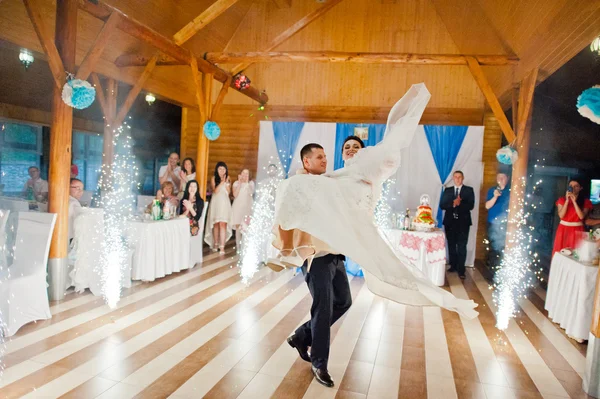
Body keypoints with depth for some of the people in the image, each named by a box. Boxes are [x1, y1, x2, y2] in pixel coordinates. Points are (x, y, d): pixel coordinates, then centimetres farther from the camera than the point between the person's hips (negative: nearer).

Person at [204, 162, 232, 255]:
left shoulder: (228, 179, 9)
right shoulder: (214, 178, 4)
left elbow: (229, 192, 1)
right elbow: (215, 191, -7)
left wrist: (226, 182, -8)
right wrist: (222, 182, -11)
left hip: (225, 203, 0)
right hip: (216, 203, 0)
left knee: (223, 224, -9)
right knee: (216, 224, 4)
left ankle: (222, 247, -13)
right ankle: (215, 244, 19)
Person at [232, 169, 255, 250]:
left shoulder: (251, 183, 6)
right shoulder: (236, 183, 7)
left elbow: (251, 192, -11)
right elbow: (235, 195, -7)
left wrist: (247, 182, -12)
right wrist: (240, 182, -7)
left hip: (247, 207, -1)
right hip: (238, 206, 1)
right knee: (238, 226, -3)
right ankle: (238, 245, 3)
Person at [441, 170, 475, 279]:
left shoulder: (469, 190, 4)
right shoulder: (447, 190, 10)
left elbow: (471, 206, -7)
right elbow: (442, 205, 0)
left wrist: (459, 203, -20)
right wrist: (453, 203, -16)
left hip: (463, 222, -3)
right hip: (450, 222, 3)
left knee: (462, 246, -5)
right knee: (451, 245, 9)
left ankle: (461, 270, -3)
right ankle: (453, 265, 20)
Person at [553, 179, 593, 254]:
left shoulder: (585, 201, 2)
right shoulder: (562, 200, 4)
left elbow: (582, 216, -12)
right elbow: (561, 215, -8)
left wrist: (574, 201, -15)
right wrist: (567, 200, -12)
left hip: (577, 231, -1)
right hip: (563, 229, 1)